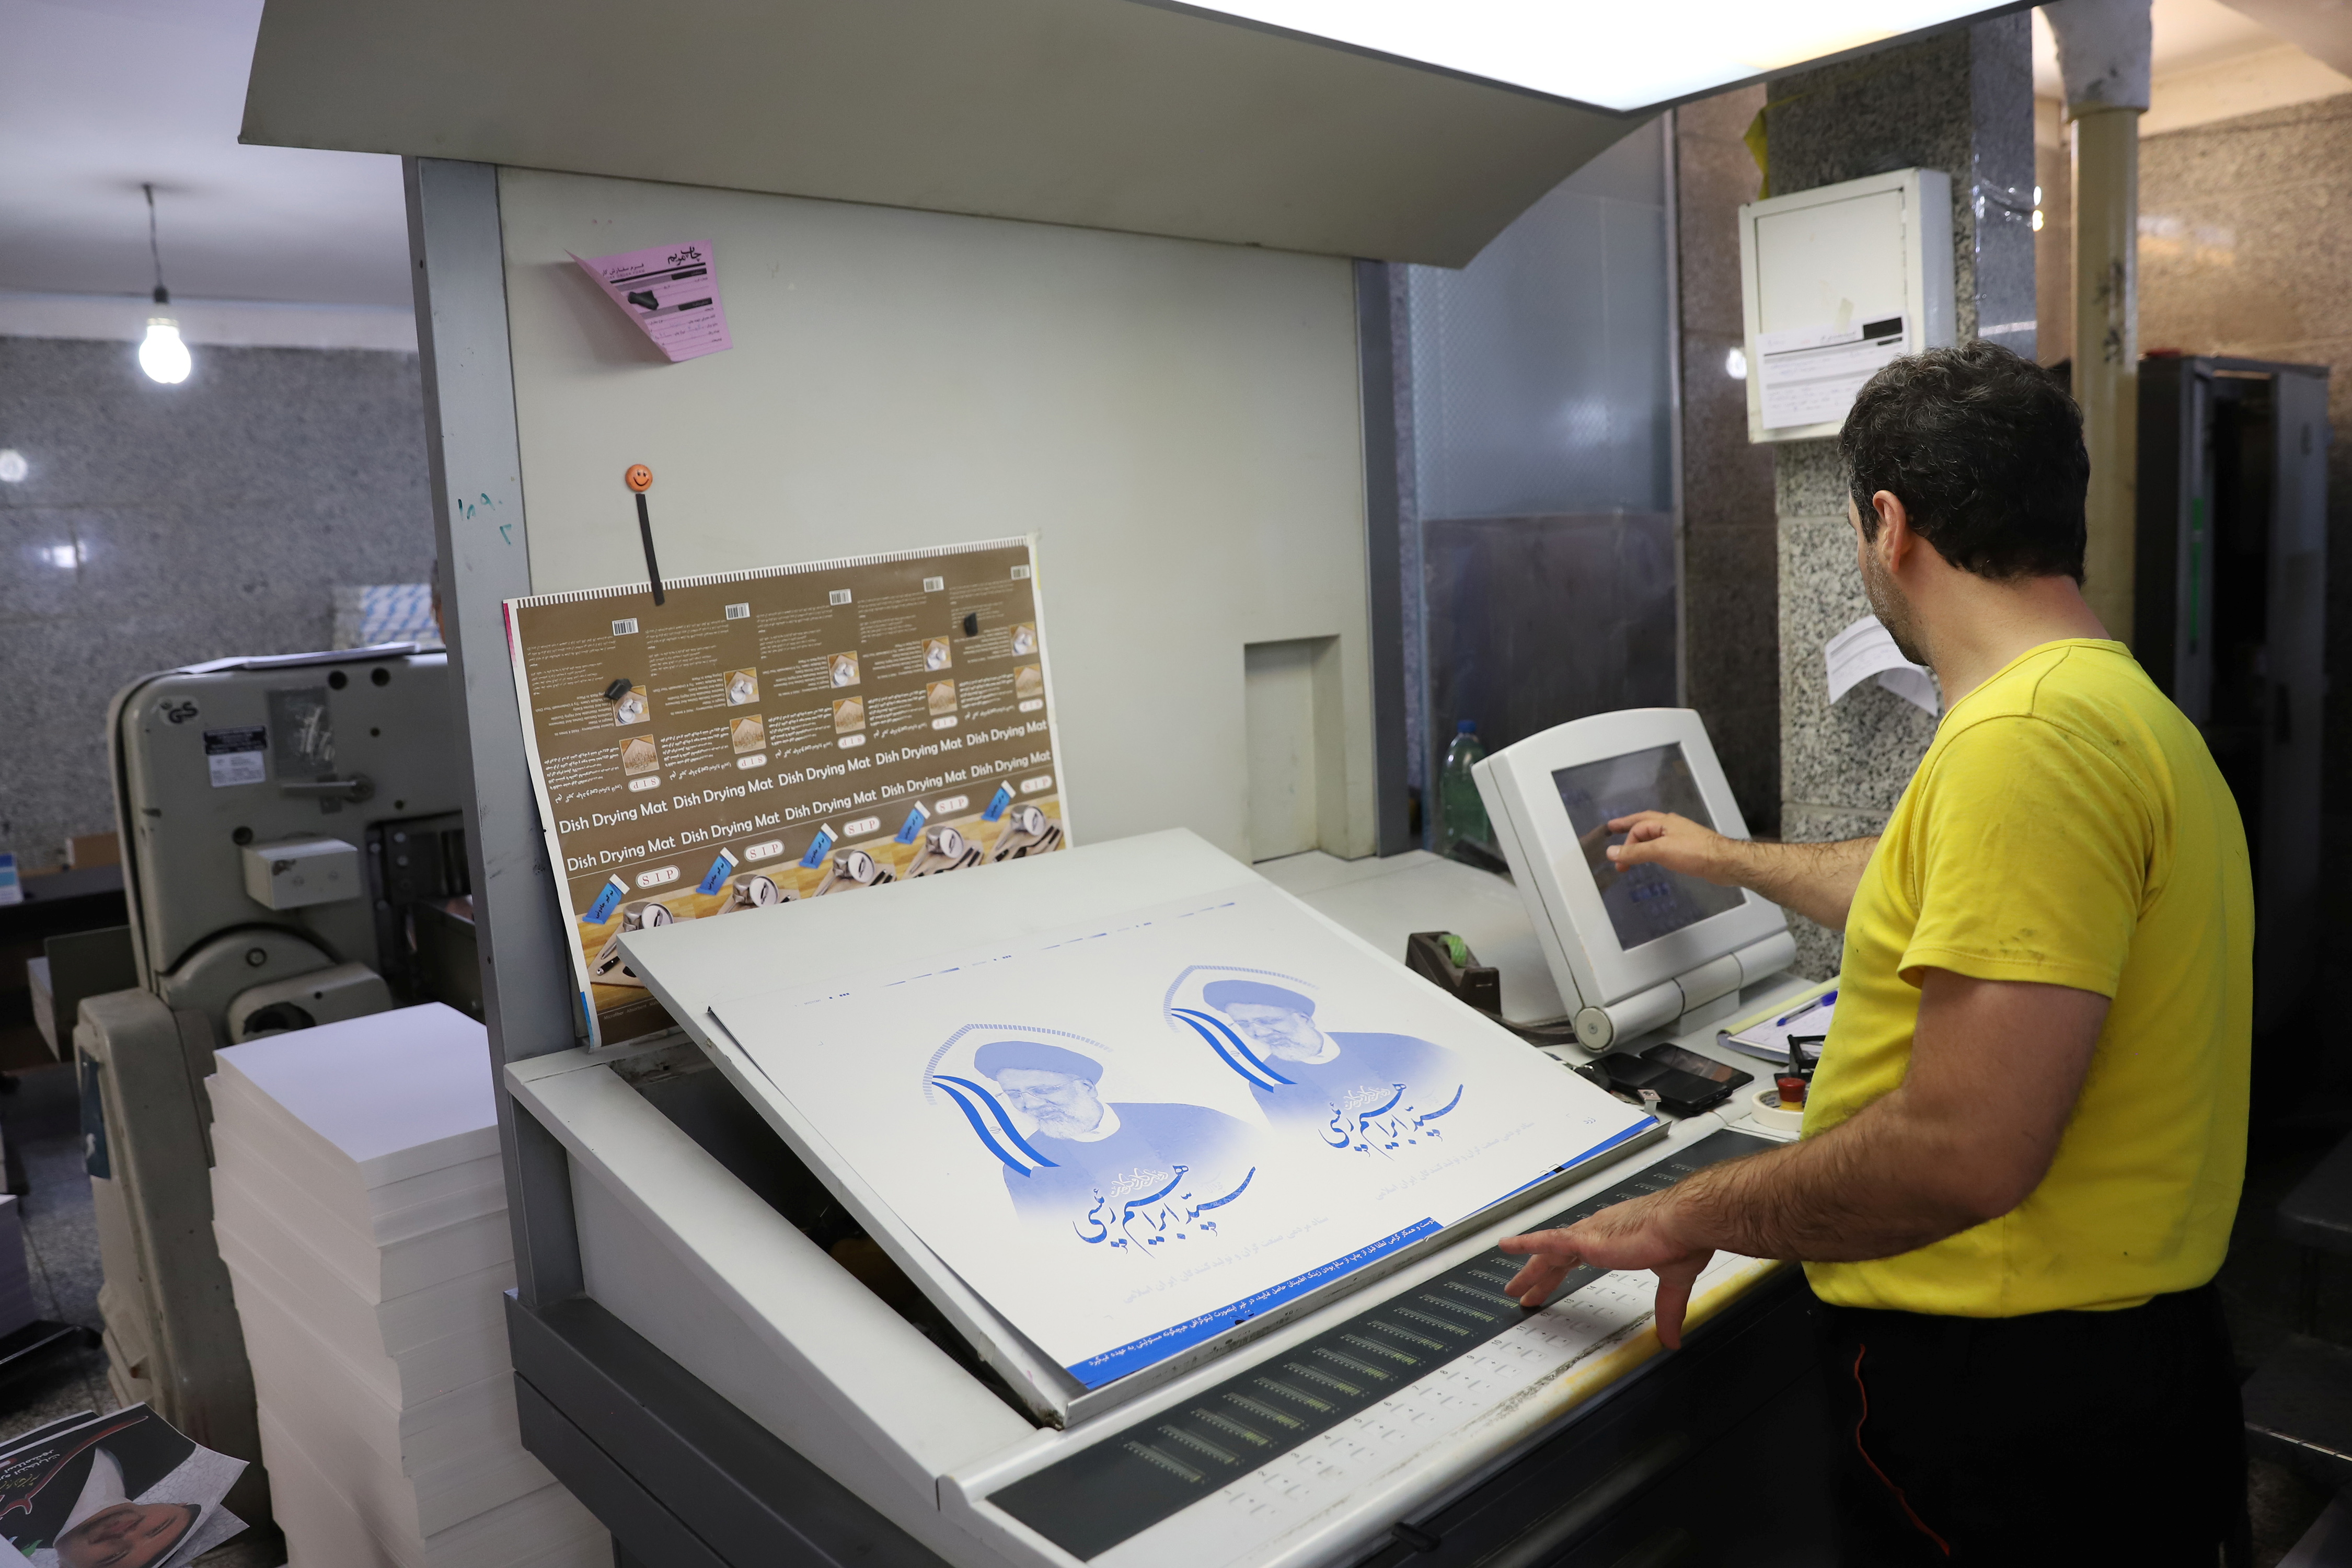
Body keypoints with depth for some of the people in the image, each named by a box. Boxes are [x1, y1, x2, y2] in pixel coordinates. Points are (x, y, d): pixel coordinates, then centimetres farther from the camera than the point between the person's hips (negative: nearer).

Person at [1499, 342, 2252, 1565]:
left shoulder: (2025, 737, -25)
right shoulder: (2114, 706, 10)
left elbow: (1966, 1149, -31)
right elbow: (1940, 897, 29)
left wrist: (1692, 1217, -17)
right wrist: (1734, 861, 41)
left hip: (2009, 1401, -10)